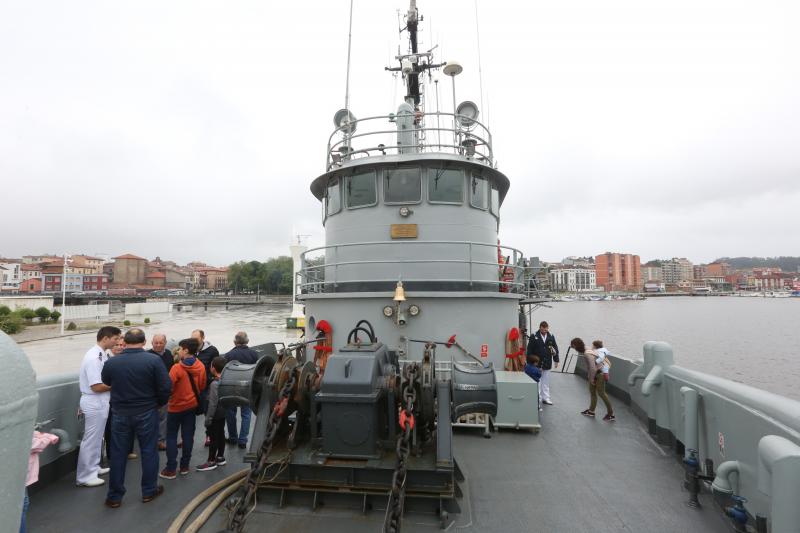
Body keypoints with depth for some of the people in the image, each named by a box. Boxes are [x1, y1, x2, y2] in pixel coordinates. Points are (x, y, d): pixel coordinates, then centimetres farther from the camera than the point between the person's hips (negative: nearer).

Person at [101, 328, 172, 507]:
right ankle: (149, 491, 24)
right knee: (149, 451, 12)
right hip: (146, 413, -2)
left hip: (120, 414, 2)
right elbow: (166, 387, -16)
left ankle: (114, 496, 25)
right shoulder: (153, 360, -17)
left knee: (118, 454, 15)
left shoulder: (111, 362, -8)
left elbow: (106, 383, 9)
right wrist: (159, 403, 1)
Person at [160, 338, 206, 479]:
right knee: (188, 436, 12)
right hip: (192, 405, 4)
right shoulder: (201, 366, -6)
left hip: (176, 406, -4)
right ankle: (185, 466, 21)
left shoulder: (177, 367, -21)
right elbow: (202, 386, 3)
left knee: (171, 437, 9)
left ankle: (171, 469, 12)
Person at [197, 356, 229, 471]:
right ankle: (220, 457, 29)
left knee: (213, 437, 3)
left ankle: (211, 461, 14)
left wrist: (208, 418, -14)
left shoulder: (214, 384, -23)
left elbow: (212, 403, -21)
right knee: (221, 434, 17)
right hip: (223, 413, 8)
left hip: (215, 415, -8)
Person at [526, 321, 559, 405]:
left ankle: (545, 398, 22)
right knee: (537, 382, 3)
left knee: (546, 382, 12)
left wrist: (556, 360, 6)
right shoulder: (534, 336, -8)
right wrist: (529, 362, -8)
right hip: (537, 363, -3)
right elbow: (529, 350, -7)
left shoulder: (551, 336, 4)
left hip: (547, 363, 3)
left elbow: (555, 349, 9)